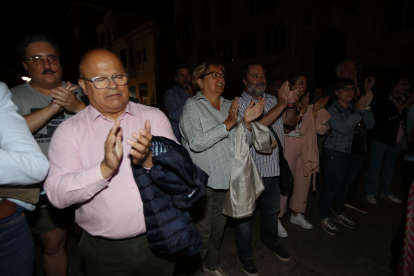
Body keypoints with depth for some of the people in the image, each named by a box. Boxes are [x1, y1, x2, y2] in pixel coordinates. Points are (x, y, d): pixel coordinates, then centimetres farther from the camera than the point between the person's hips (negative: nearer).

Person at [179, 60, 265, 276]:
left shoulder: (230, 106, 10)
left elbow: (246, 142, 8)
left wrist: (247, 121, -11)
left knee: (218, 226, 20)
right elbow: (196, 142, -21)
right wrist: (228, 123, -22)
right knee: (202, 230, 5)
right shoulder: (192, 106, -6)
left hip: (225, 178, 6)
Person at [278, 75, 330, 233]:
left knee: (303, 181, 14)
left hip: (305, 147, 7)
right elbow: (287, 128, -16)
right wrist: (301, 111, -16)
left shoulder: (305, 104, 11)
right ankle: (276, 218, 13)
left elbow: (318, 129, 6)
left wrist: (315, 110, -4)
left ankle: (296, 214, 33)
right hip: (288, 146, -7)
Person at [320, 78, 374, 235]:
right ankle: (324, 219, 18)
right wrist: (359, 110, -20)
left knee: (344, 185, 19)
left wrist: (367, 107, -8)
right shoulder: (332, 110, -11)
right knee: (331, 187, 2)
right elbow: (343, 128, -25)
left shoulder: (354, 109, 10)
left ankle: (339, 214, 38)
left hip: (355, 154, 7)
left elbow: (370, 125, 4)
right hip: (336, 155, -7)